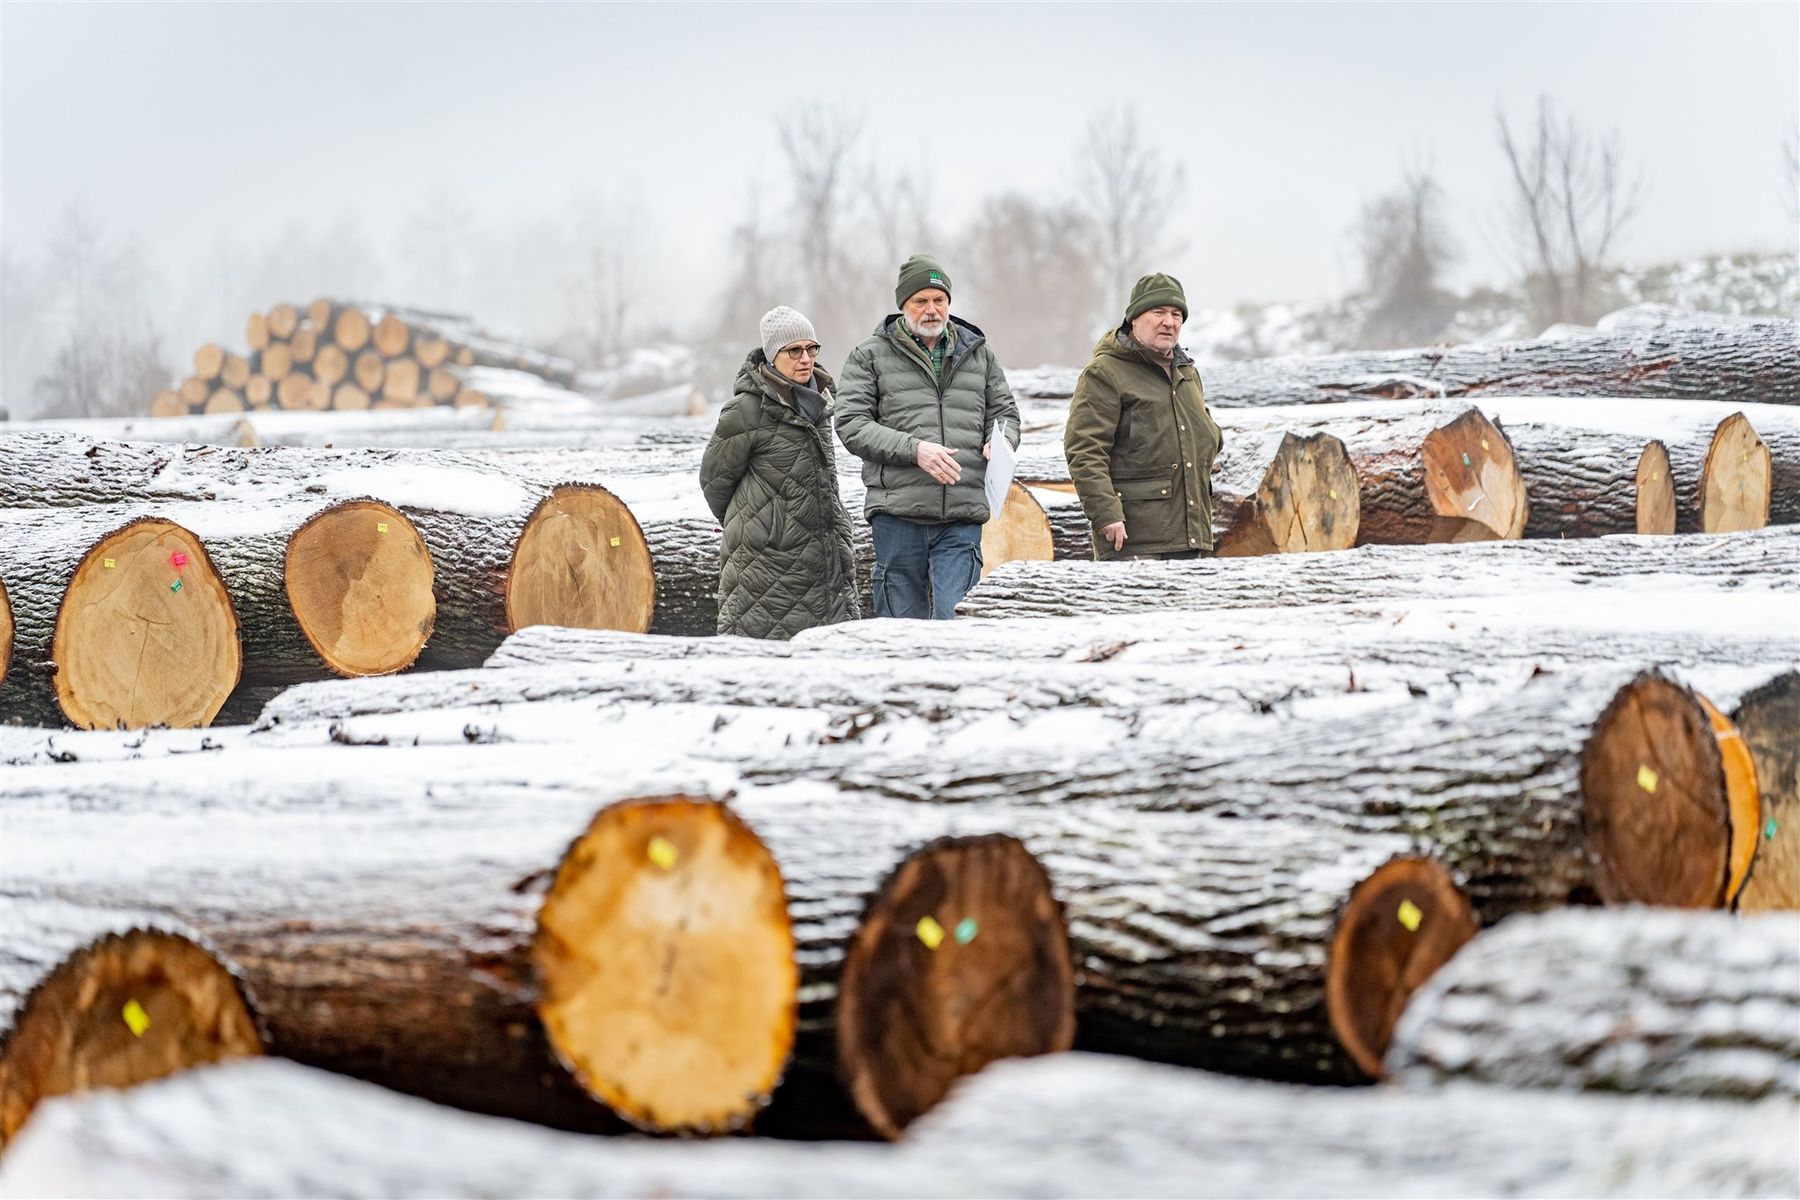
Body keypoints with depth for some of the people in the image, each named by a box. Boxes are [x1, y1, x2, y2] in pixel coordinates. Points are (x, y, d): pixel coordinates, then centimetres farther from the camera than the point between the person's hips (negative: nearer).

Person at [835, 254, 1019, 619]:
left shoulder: (978, 353, 16)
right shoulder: (871, 356, 5)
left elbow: (1004, 411, 22)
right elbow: (852, 425, -3)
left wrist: (1000, 441, -3)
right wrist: (914, 449, -16)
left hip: (962, 518, 2)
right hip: (898, 516, -1)